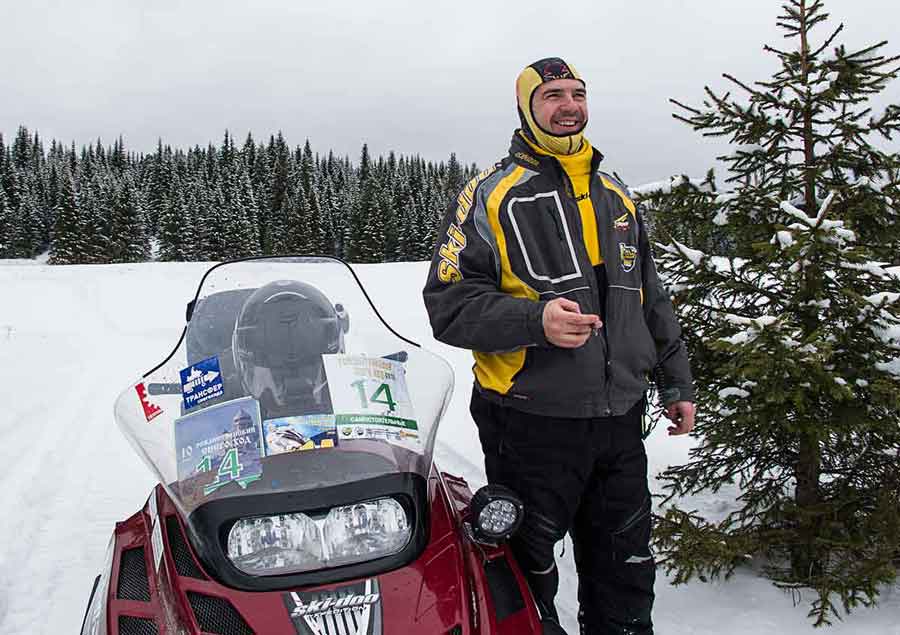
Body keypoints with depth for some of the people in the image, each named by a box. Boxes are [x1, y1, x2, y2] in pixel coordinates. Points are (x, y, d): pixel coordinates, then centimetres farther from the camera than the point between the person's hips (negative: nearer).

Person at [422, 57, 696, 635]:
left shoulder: (618, 197, 14)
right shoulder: (493, 195, -5)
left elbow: (652, 299, 21)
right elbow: (448, 303, -11)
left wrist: (676, 382, 19)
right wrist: (535, 319, -24)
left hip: (620, 421, 5)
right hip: (532, 422, -5)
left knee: (626, 575, 17)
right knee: (529, 578, 10)